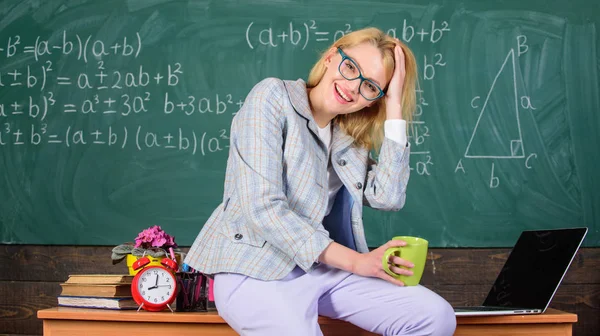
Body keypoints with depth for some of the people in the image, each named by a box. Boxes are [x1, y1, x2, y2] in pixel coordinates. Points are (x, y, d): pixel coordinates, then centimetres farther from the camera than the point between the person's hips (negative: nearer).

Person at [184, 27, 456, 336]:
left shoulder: (351, 137, 12)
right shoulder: (273, 96, -7)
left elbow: (387, 197, -7)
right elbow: (262, 206, -18)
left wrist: (394, 108, -4)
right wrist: (353, 261, -17)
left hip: (324, 267, 6)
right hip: (256, 271, -6)